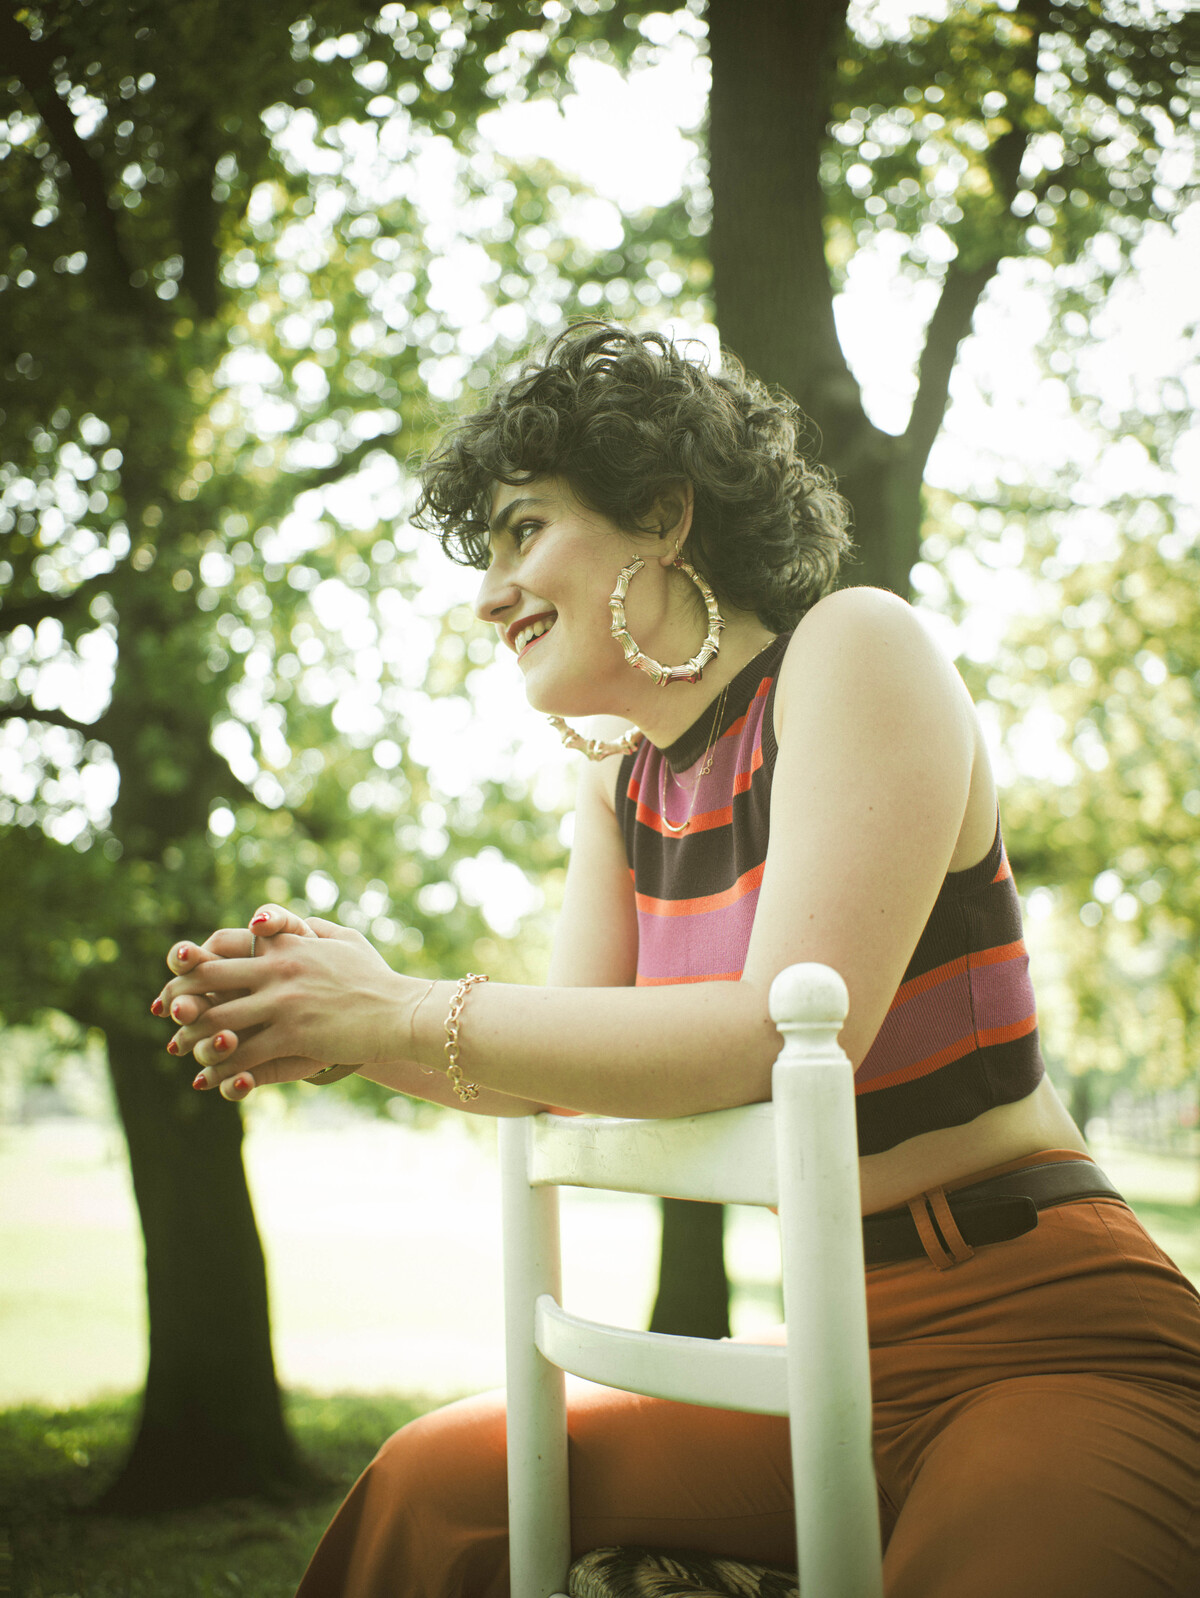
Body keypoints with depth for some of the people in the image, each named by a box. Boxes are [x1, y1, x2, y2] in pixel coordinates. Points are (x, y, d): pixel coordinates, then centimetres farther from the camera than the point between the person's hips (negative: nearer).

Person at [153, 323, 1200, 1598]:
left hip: (1047, 1342, -7)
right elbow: (567, 1066, 6)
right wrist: (329, 1013, -12)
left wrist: (402, 1016, -19)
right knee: (435, 1489, 0)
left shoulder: (856, 649, -11)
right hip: (847, 1351, 8)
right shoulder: (622, 781, 13)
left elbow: (789, 1031, -22)